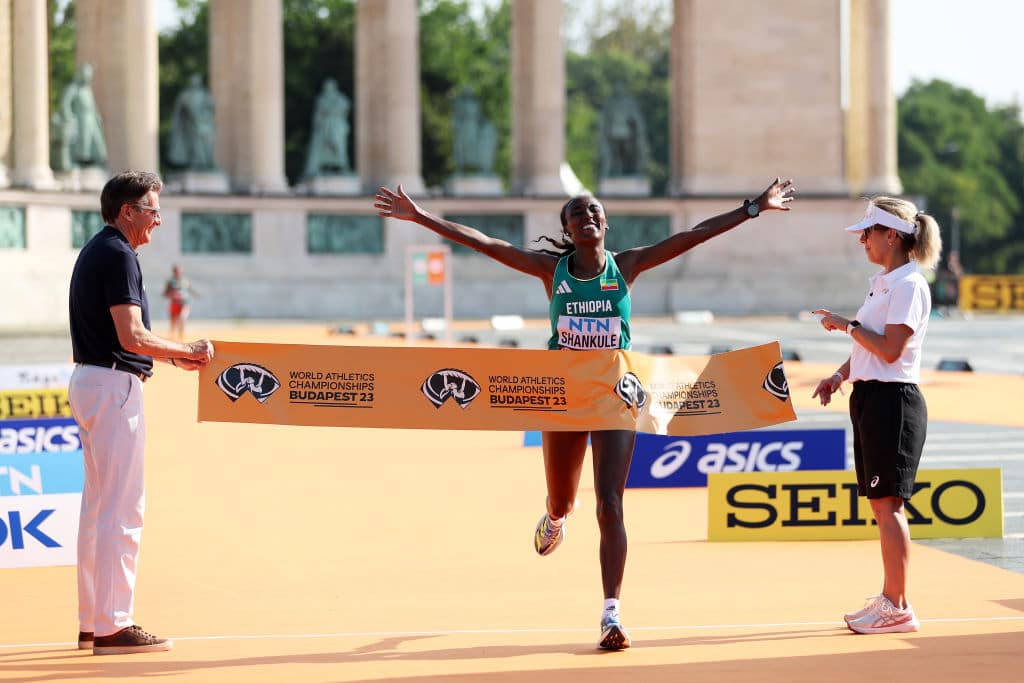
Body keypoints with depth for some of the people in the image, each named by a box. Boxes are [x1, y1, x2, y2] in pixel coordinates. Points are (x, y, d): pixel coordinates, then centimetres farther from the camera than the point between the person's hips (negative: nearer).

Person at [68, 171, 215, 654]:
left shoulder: (96, 251, 16)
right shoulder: (118, 255, -15)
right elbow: (132, 336, -22)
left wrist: (172, 356, 17)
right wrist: (187, 351, -9)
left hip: (88, 380, 11)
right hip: (114, 386, -11)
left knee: (98, 503, 13)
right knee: (122, 507, -8)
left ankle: (92, 623, 18)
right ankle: (113, 626, -7)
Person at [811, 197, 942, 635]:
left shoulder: (909, 285, -13)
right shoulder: (881, 282, 16)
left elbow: (890, 349, -20)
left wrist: (847, 325, -11)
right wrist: (840, 375, 10)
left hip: (892, 400, -10)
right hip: (870, 397, 10)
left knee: (888, 504, -9)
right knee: (879, 504, 12)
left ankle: (897, 609, -6)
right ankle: (888, 597, 18)